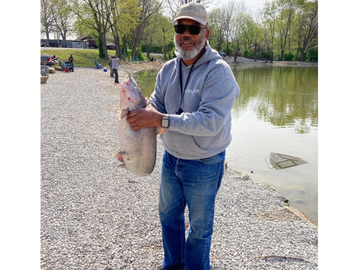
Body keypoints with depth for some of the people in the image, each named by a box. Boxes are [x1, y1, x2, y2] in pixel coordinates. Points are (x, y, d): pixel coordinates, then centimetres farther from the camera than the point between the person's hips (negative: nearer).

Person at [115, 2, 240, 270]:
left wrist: (161, 120, -36)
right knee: (168, 214, 24)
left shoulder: (219, 72, -22)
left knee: (200, 225, 14)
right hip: (171, 158, 7)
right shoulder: (168, 69, 0)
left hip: (204, 165, -6)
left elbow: (211, 121, -32)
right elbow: (155, 105, 2)